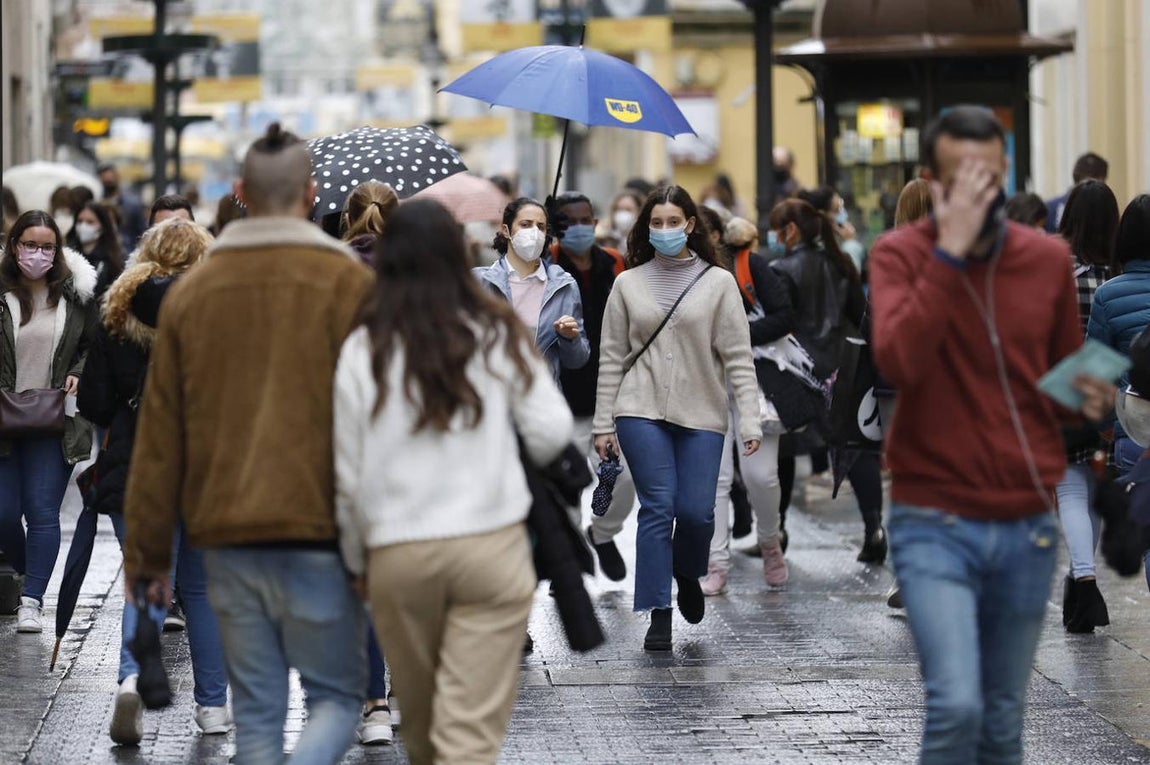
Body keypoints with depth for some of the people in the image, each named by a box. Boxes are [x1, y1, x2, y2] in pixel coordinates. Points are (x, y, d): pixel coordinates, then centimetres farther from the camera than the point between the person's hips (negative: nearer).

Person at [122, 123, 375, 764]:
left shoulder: (192, 292, 6)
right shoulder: (349, 284, -5)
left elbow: (160, 436, 8)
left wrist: (148, 548, 14)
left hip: (228, 539, 3)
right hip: (319, 536, -3)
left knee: (257, 712, 13)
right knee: (337, 695, 6)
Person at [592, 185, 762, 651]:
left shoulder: (718, 282, 4)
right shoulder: (628, 284, 8)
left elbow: (738, 357, 1)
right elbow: (611, 358, 9)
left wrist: (749, 420, -7)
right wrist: (603, 424, 5)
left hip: (701, 416, 0)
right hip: (642, 411, 0)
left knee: (696, 511, -6)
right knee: (658, 506, -8)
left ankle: (687, 574, 29)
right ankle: (658, 616, -3)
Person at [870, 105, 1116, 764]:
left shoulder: (1048, 259, 5)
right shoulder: (901, 254, -4)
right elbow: (899, 359, -24)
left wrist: (1093, 396, -2)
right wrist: (950, 250, -24)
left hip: (1028, 528, 4)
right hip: (935, 525, -4)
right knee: (956, 705, -20)